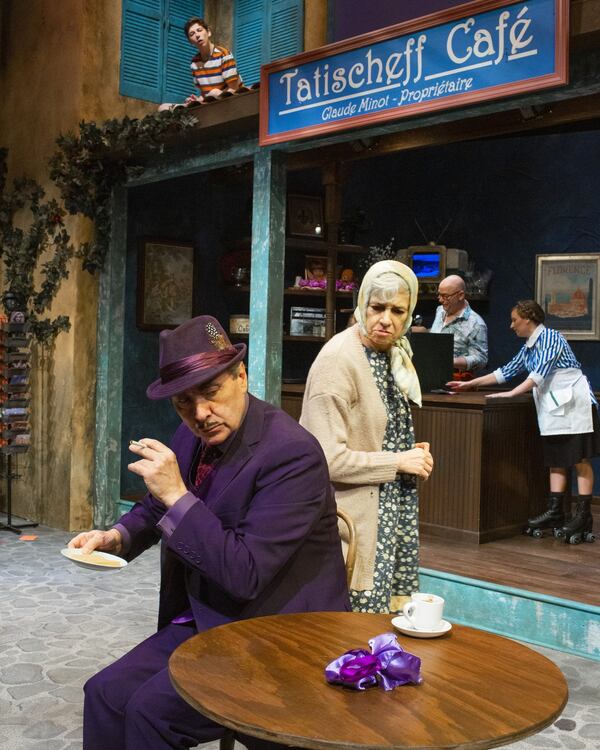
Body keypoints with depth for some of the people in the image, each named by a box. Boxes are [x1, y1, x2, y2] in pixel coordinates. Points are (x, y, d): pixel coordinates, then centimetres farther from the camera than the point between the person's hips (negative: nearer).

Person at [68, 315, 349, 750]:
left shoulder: (292, 453, -23)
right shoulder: (192, 436, 0)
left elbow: (245, 575, -26)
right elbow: (155, 508, 18)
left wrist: (178, 495, -28)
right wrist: (117, 537, -3)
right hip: (202, 618, 7)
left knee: (151, 710, -18)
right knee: (105, 694, -6)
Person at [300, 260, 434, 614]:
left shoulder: (395, 353, 9)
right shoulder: (338, 359, -18)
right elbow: (326, 457, -23)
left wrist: (414, 453, 6)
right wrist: (397, 462, -16)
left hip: (398, 510, 9)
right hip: (362, 517, -8)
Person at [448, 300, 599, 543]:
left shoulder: (550, 337, -10)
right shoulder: (528, 349, 16)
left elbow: (540, 373, -20)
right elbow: (505, 371, 20)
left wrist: (511, 393, -24)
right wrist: (469, 384, 19)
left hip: (574, 405, -9)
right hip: (553, 409, 9)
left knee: (579, 460, -6)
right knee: (555, 461, 6)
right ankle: (555, 512, 8)